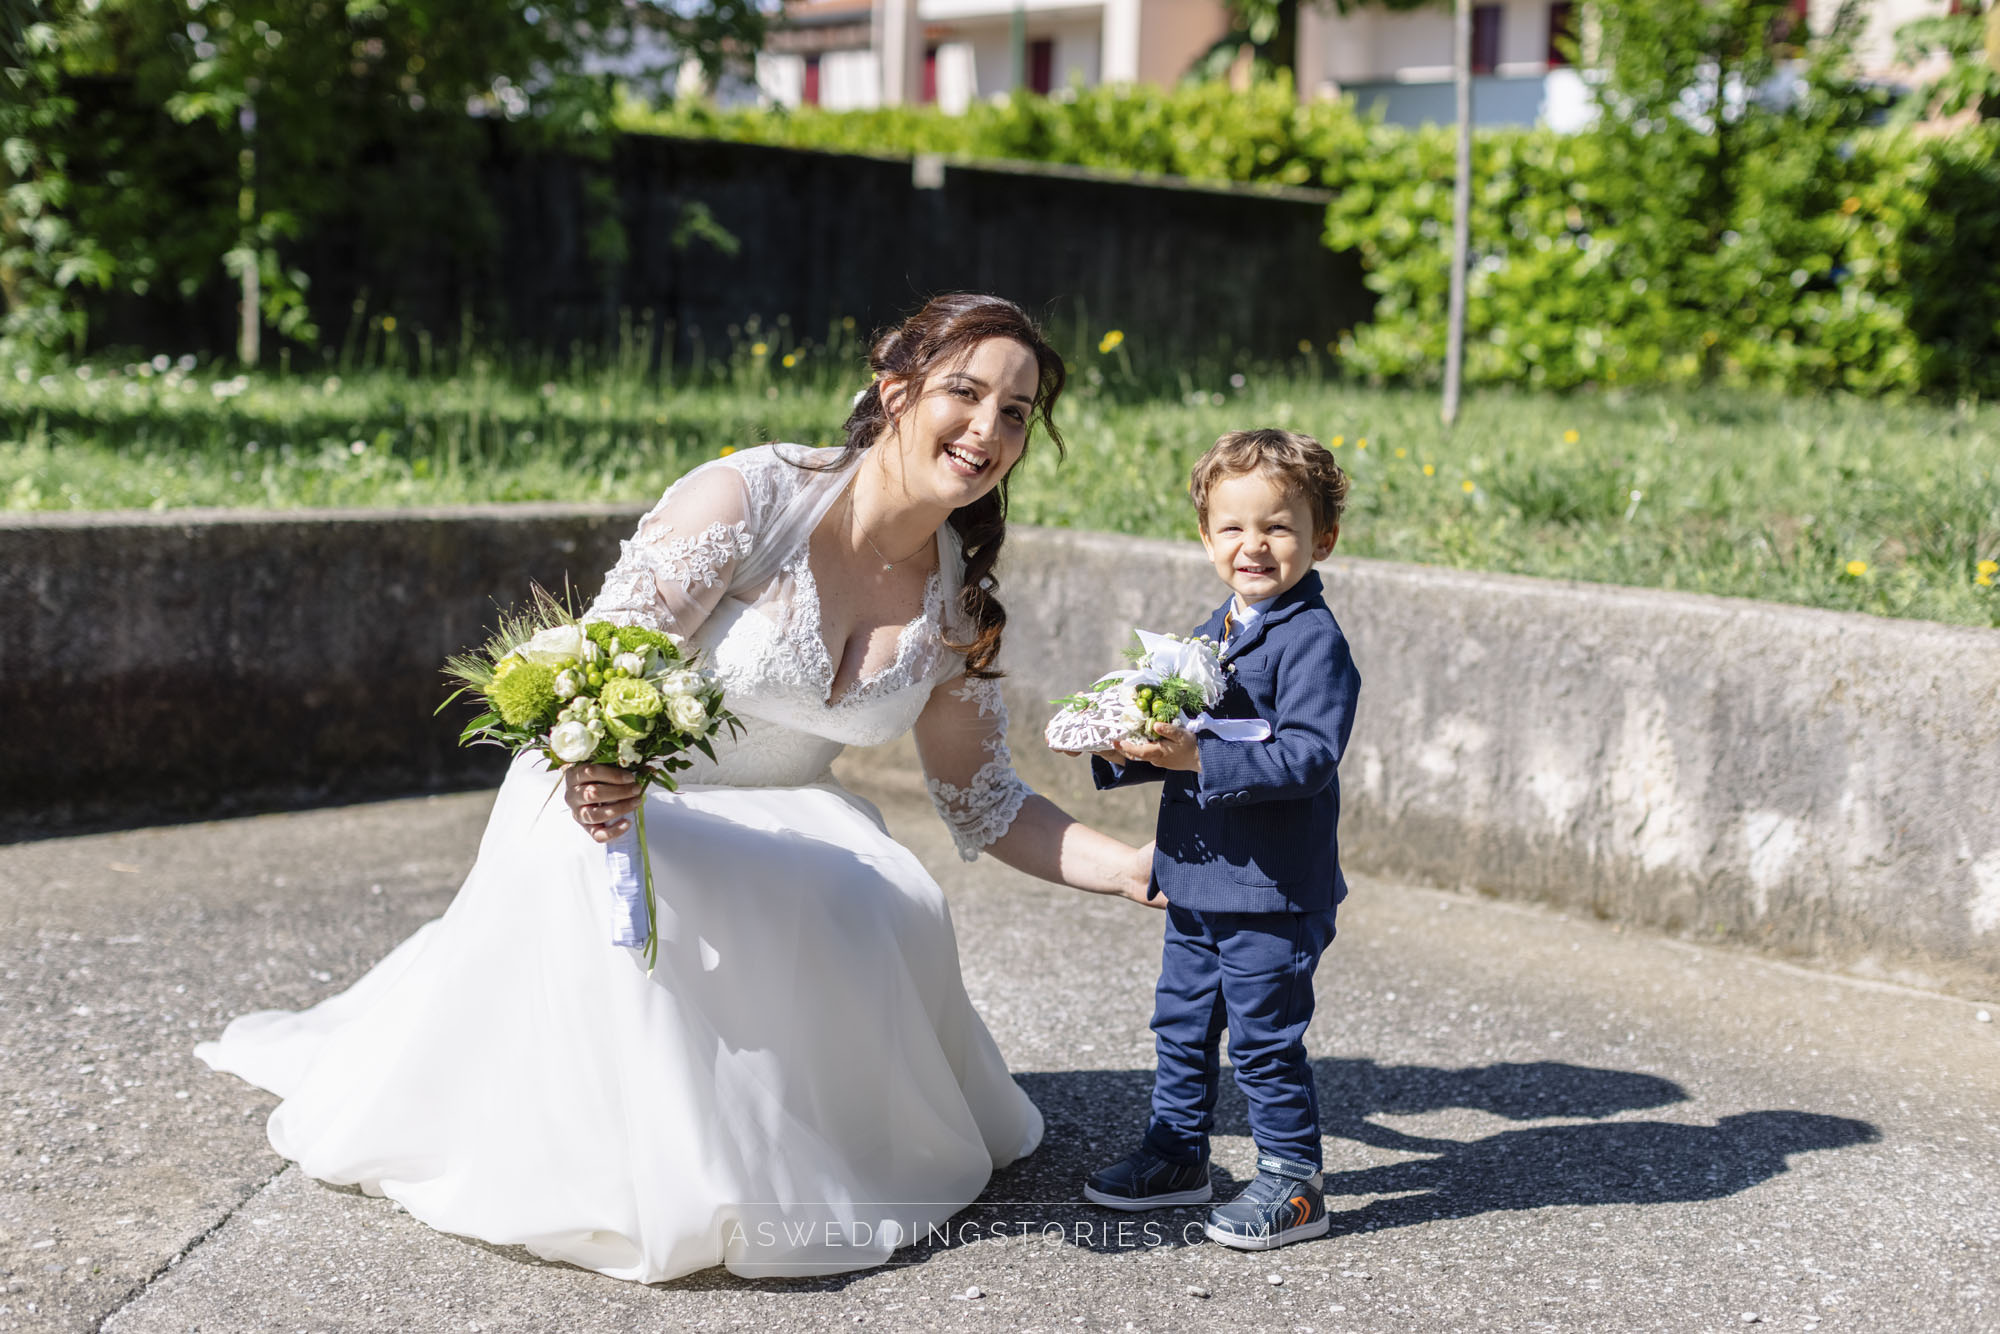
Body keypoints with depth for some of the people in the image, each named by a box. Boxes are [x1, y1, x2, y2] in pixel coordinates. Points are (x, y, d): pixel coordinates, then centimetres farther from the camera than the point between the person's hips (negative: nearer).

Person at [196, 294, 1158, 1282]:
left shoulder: (959, 604, -3)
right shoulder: (749, 498, -21)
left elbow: (987, 808, 5)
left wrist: (1138, 869, -7)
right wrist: (592, 766, -46)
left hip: (783, 823, 4)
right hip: (626, 799, -4)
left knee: (892, 912, -27)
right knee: (597, 875, -38)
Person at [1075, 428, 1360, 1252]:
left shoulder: (1313, 640, -16)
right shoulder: (1212, 635, 12)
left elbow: (1309, 754, -26)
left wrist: (1200, 758, -31)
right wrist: (1123, 751, 1)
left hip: (1273, 892, -9)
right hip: (1198, 880, 9)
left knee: (1264, 1042, 0)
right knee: (1182, 1025, 19)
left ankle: (1292, 1184, 13)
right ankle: (1176, 1157, 34)